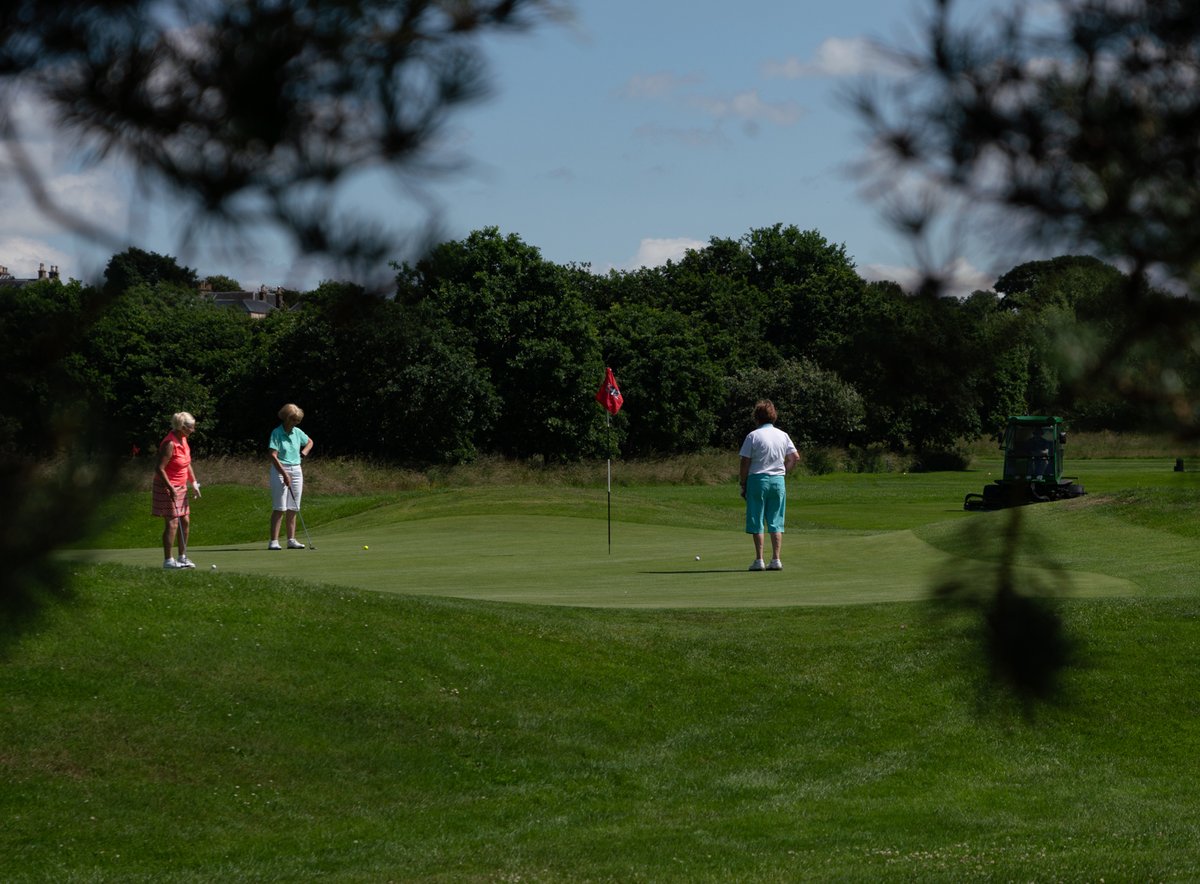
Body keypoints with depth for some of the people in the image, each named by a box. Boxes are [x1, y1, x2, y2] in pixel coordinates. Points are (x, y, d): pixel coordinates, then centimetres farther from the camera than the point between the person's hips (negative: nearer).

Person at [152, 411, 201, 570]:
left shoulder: (183, 440, 6)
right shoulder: (170, 444, -21)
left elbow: (187, 464, 17)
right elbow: (160, 469, -22)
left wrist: (194, 482, 9)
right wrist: (171, 489, -23)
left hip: (180, 487, 9)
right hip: (167, 487, -9)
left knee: (185, 521, 10)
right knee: (172, 523, -9)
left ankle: (182, 557, 19)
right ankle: (168, 560, -5)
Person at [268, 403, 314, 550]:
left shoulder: (297, 432, 7)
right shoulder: (276, 433, -11)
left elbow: (310, 442, 28)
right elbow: (273, 456, -17)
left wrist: (304, 452, 8)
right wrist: (285, 474, -21)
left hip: (296, 471, 6)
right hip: (280, 471, -6)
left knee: (293, 508, 5)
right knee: (279, 508, -10)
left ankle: (291, 540, 9)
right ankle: (273, 541, -11)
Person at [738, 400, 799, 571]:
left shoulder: (753, 436, -7)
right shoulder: (783, 435, 6)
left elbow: (745, 463, -7)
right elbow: (795, 456, 7)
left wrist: (743, 485, 0)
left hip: (757, 480, -4)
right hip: (778, 480, 4)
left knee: (756, 522, 1)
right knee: (776, 522, 7)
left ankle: (759, 560, -2)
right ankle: (776, 560, 1)